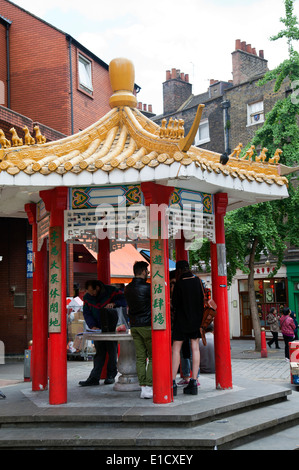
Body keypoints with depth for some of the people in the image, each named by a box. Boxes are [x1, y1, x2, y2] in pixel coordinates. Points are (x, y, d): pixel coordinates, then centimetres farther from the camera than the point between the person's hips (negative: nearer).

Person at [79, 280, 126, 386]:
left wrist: (114, 304, -30)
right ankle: (94, 378, -1)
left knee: (112, 352, 3)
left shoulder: (111, 291, -12)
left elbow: (125, 300, -11)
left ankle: (111, 376, 14)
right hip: (98, 329, 3)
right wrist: (93, 326, -17)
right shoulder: (87, 298, -1)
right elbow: (86, 313, -1)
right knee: (99, 353, 2)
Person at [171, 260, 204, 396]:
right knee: (195, 348, 6)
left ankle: (173, 383, -3)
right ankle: (193, 382, 5)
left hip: (181, 319, -5)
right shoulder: (197, 281, 2)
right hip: (196, 318, 5)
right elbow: (202, 299, 9)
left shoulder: (179, 284, -13)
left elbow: (175, 304, -8)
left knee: (176, 349, 1)